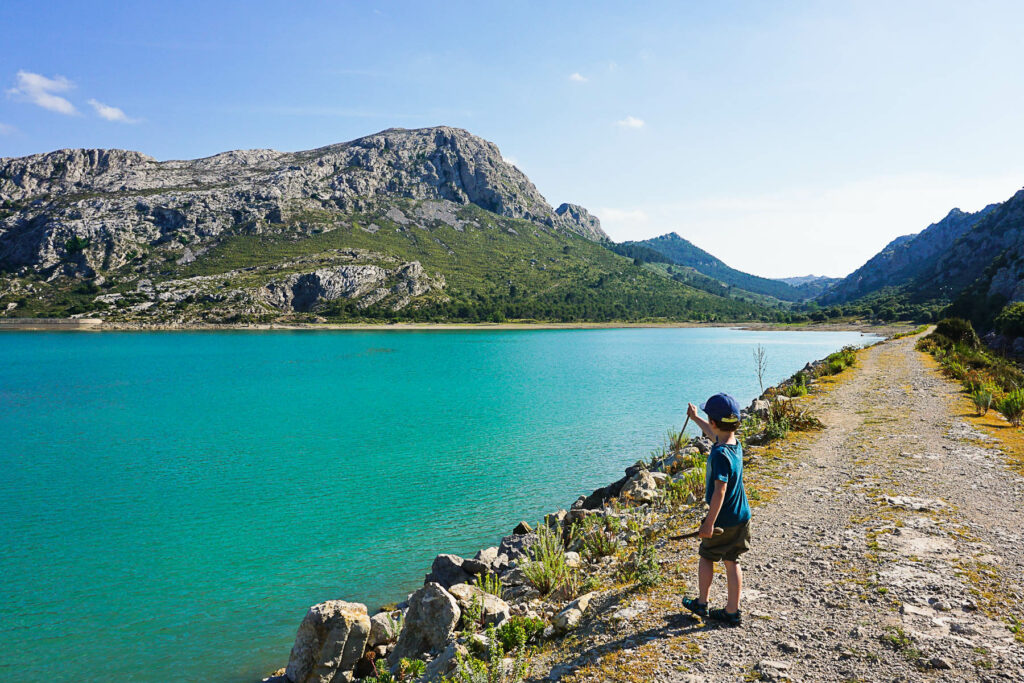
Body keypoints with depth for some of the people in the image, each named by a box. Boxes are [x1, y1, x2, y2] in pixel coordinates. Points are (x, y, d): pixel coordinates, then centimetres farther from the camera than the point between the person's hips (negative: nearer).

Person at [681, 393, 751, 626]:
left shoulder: (720, 454, -26)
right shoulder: (735, 444, 0)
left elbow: (720, 491, -30)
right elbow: (713, 434, 22)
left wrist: (709, 523, -26)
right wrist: (695, 418, 37)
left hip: (723, 519, -7)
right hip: (741, 516, 7)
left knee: (706, 556, 13)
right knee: (732, 562, 14)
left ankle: (702, 603, 28)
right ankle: (732, 612, 22)